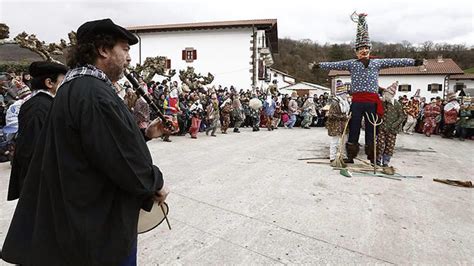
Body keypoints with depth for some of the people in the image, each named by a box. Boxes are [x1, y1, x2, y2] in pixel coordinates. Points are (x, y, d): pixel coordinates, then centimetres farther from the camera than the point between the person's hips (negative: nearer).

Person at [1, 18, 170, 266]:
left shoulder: (71, 87, 8)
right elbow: (125, 161, -27)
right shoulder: (95, 94, -26)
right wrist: (156, 183, -11)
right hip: (103, 225, -10)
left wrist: (145, 134, 8)